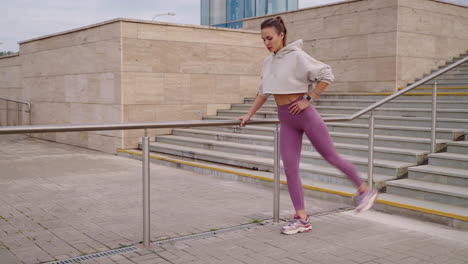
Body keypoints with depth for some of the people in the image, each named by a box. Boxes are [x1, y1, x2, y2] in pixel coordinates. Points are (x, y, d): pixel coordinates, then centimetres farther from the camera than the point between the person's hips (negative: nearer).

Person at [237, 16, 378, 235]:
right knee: (290, 168, 1)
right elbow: (263, 92, 19)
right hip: (285, 120, 7)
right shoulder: (268, 62, 9)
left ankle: (365, 190, 26)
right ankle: (302, 218, 7)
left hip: (304, 115, -6)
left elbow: (327, 75, -15)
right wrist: (249, 115, 17)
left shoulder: (296, 56, -12)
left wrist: (308, 99, -15)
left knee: (331, 156, 5)